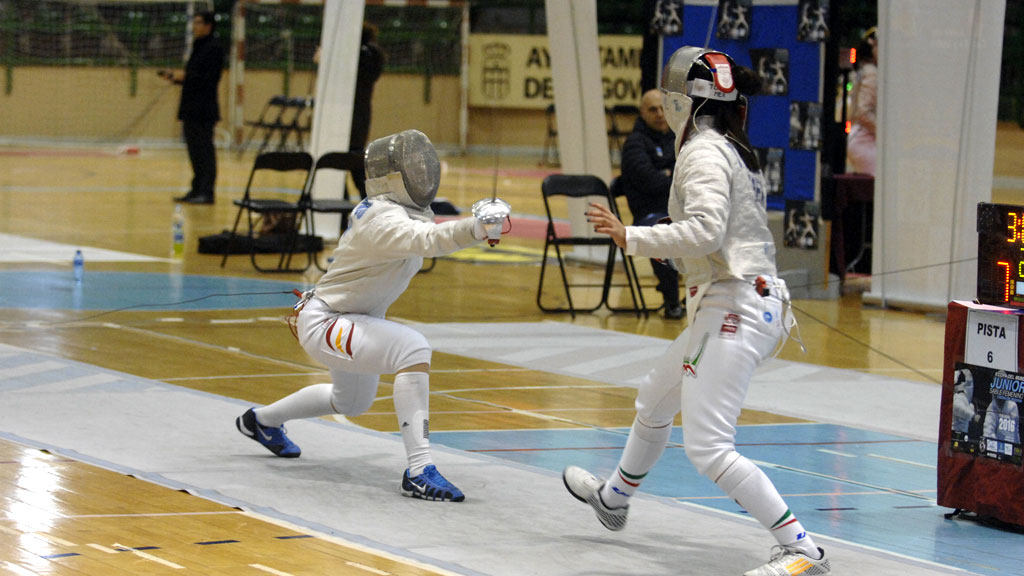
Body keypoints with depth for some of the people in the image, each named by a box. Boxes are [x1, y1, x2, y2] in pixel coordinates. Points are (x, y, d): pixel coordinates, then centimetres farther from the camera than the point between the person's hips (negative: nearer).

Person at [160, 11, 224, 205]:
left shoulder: (213, 49, -11)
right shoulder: (198, 47, 18)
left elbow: (209, 78, -19)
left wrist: (184, 77, -17)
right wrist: (176, 76, 9)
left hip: (203, 110, -10)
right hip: (192, 109, 10)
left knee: (204, 151, -7)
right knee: (195, 152, 11)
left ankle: (206, 193, -6)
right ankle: (197, 190, 16)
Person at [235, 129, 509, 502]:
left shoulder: (402, 209, -2)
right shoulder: (384, 220, -30)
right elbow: (427, 240, -51)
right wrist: (477, 227, -68)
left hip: (357, 321, 11)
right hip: (324, 326, -11)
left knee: (352, 402, 32)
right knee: (413, 350, -32)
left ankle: (262, 421, 55)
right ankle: (419, 471, -34)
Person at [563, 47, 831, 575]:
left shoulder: (703, 152, -13)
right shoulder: (736, 152, 16)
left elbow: (705, 232, -27)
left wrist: (629, 237, -20)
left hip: (731, 310, -10)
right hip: (758, 304, 10)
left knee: (708, 450, -13)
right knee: (655, 400, 30)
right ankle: (613, 498, 53)